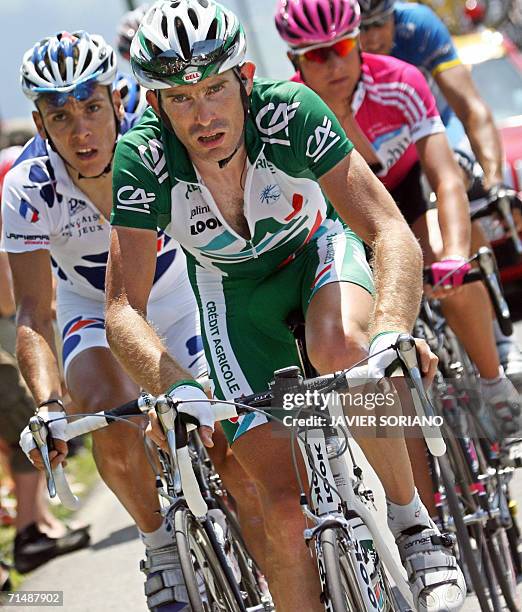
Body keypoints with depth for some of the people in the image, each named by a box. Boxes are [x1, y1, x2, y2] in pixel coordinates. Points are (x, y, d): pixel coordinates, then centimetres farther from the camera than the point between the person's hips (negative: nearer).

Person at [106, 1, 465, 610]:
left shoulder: (289, 113, -32)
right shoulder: (144, 157, -29)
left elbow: (391, 231, -36)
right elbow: (123, 310, -30)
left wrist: (391, 334, -54)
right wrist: (178, 390, -49)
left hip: (317, 247, -1)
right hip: (233, 292, 1)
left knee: (339, 349, -37)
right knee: (284, 505, -12)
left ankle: (412, 521, -17)